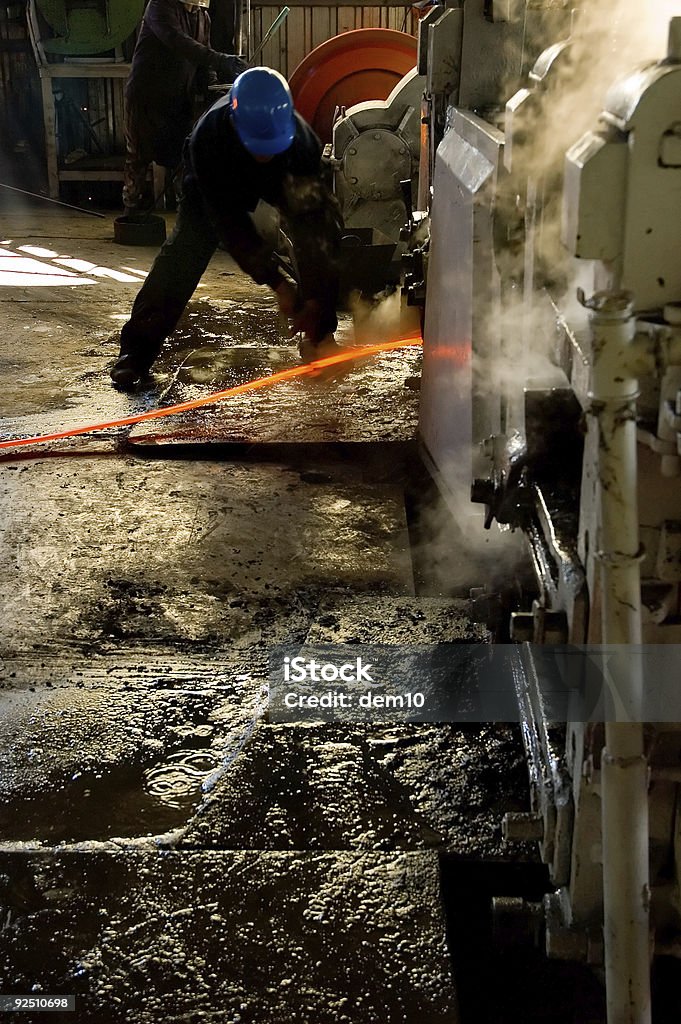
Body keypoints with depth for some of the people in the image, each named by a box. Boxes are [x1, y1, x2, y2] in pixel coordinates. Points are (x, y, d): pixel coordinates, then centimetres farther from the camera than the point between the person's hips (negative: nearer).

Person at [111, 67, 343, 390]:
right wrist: (277, 283, -36)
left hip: (284, 177, 1)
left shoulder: (300, 136, -38)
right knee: (185, 248, -19)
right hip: (218, 182, -1)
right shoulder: (208, 138, -41)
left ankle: (319, 335, -12)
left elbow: (311, 218, -32)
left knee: (320, 232, -24)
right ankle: (137, 349, -13)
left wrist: (315, 296, -35)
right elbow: (229, 224, -35)